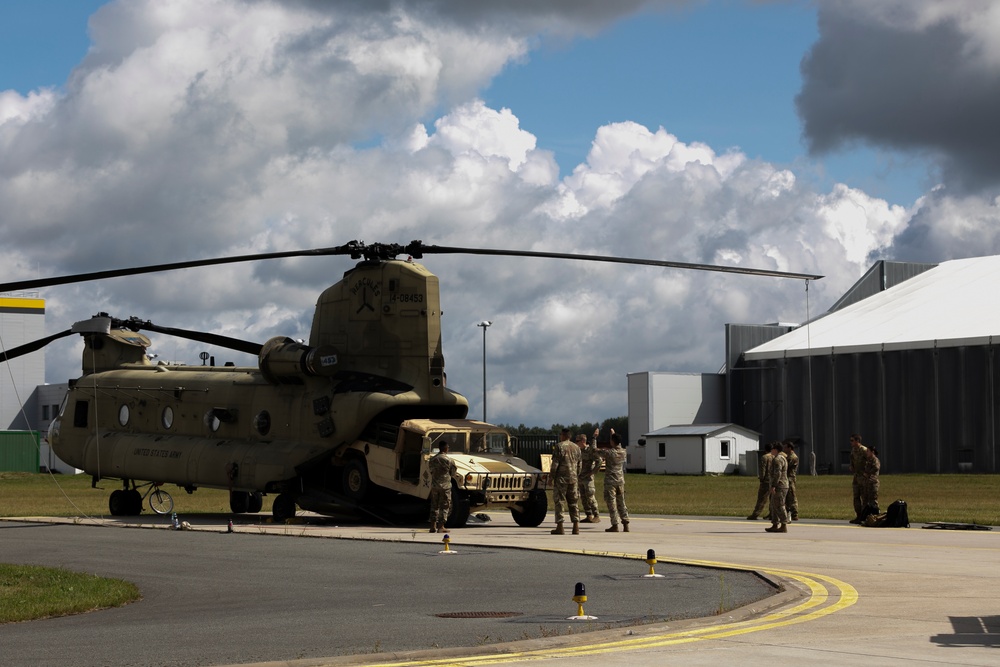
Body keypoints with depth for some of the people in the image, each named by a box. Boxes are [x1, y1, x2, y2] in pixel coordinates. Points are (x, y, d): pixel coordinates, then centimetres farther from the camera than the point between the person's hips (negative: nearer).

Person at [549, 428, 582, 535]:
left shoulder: (559, 446, -7)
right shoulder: (576, 448, 11)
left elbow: (555, 464, -11)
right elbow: (579, 465, 15)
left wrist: (551, 477, -4)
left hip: (561, 478, -5)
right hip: (573, 478, 5)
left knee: (559, 502, -1)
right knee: (573, 503, 9)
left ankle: (560, 527, -4)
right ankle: (576, 527, 4)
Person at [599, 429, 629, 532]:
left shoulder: (609, 452, -15)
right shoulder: (623, 452, 2)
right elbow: (618, 445, 26)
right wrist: (614, 434, 38)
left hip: (610, 481, -6)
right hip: (620, 481, 6)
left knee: (611, 504, -2)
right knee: (621, 503, 11)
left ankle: (615, 526, -3)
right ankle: (625, 525, 6)